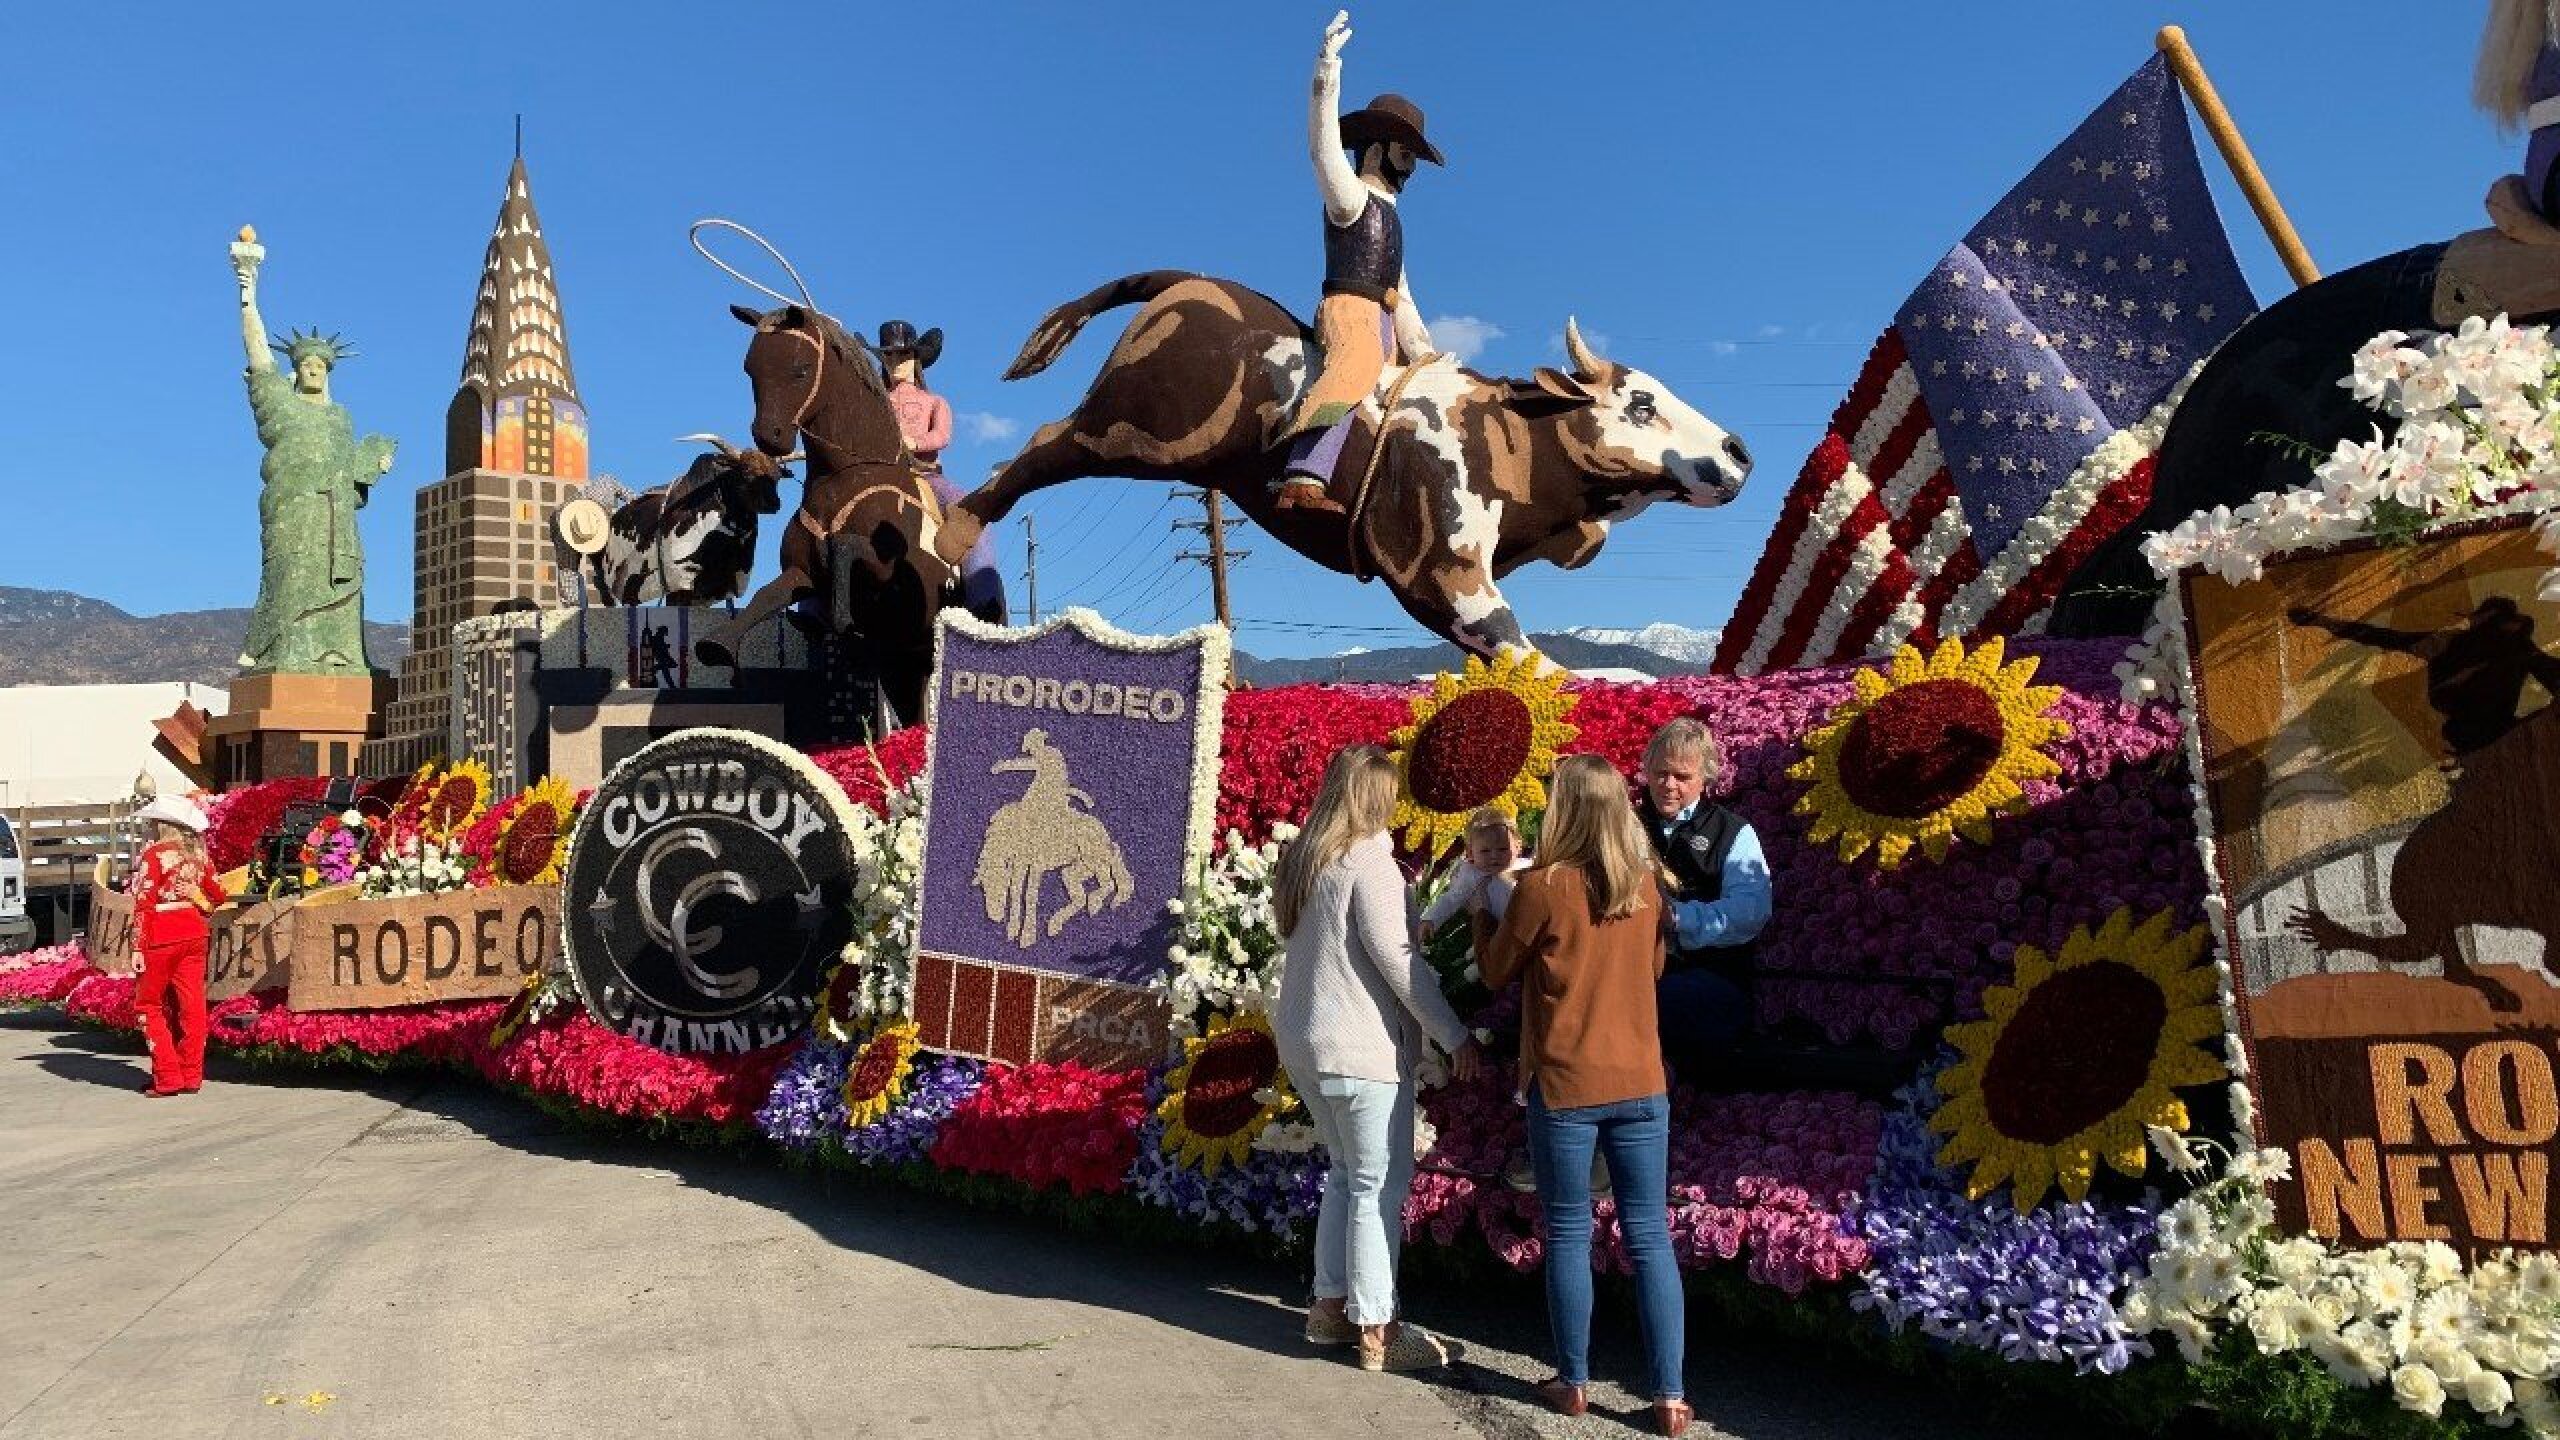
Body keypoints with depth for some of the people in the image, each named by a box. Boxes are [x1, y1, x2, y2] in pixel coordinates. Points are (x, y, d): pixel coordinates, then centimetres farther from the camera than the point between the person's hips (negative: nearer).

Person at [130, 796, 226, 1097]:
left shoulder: (154, 854, -9)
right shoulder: (198, 853, 8)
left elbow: (143, 903, -13)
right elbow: (218, 895, 15)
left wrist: (138, 947, -13)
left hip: (162, 937, -6)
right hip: (194, 934, 6)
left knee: (149, 1004, 6)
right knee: (191, 1005, 7)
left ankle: (167, 1078, 1)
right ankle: (191, 1076, 12)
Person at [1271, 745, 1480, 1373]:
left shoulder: (1301, 859, 11)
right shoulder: (1368, 860, -14)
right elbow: (1397, 958, -18)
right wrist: (1455, 1036, -13)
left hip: (1303, 1042, 9)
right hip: (1362, 1047, -9)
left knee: (1347, 1173, 18)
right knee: (1381, 1183, -1)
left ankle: (1330, 1305, 23)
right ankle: (1375, 1330, 3)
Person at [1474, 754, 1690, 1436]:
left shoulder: (1542, 887, -12)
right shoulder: (1645, 884, 1)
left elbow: (1497, 971, 2)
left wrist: (1482, 910, 19)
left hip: (1565, 1084, -3)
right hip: (1640, 1082, 3)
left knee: (1568, 1237, 9)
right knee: (1650, 1238, 8)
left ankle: (1573, 1384, 19)